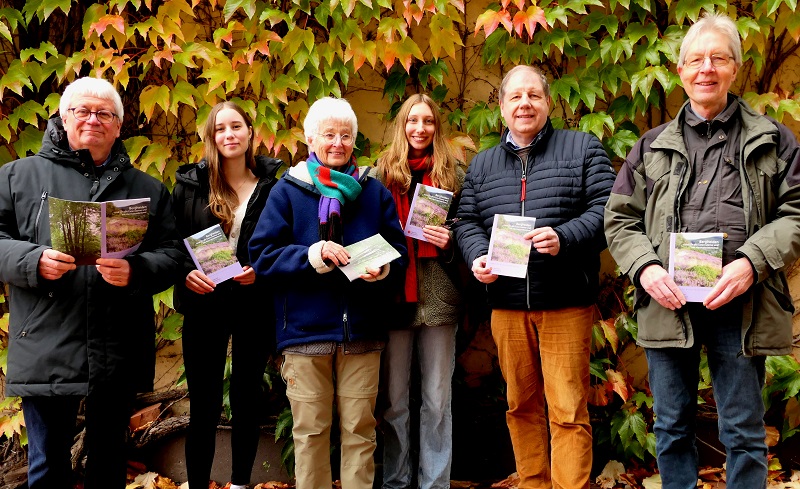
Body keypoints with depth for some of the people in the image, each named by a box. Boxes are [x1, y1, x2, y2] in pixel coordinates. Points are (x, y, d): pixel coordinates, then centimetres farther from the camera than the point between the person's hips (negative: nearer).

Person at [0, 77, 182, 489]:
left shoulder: (147, 189, 10)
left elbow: (170, 256, 4)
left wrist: (135, 271, -16)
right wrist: (33, 260, -16)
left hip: (119, 355, 2)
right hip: (46, 349, -1)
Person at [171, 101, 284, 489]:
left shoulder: (273, 184, 0)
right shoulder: (190, 183, 2)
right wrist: (186, 273, -14)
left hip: (255, 306, 0)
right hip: (204, 304, 0)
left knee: (246, 399, 12)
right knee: (203, 404, 2)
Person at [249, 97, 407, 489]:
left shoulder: (374, 192, 10)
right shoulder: (288, 191, 5)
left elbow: (398, 251, 10)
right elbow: (261, 254, -1)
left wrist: (382, 269, -13)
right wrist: (311, 255, -16)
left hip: (361, 330, 1)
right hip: (305, 329, -1)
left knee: (359, 429, 5)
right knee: (310, 431, 4)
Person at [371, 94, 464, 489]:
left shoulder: (453, 173, 7)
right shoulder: (382, 171, 6)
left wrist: (449, 242, -11)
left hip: (438, 297, 0)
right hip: (393, 297, 0)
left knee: (437, 400, 6)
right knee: (393, 399, 6)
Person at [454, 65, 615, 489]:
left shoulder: (583, 148, 6)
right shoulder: (482, 164, 17)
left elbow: (607, 210, -3)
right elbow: (467, 221, 14)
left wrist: (564, 238, -19)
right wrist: (477, 257, -7)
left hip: (566, 304, -3)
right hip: (506, 305, 4)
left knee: (568, 412, -5)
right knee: (521, 406, 10)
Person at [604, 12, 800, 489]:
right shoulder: (653, 146, 15)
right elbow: (620, 218, 12)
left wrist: (752, 262, -14)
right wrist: (645, 267, -8)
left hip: (740, 304, -1)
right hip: (668, 302, 2)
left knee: (744, 432, 5)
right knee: (672, 428, 10)